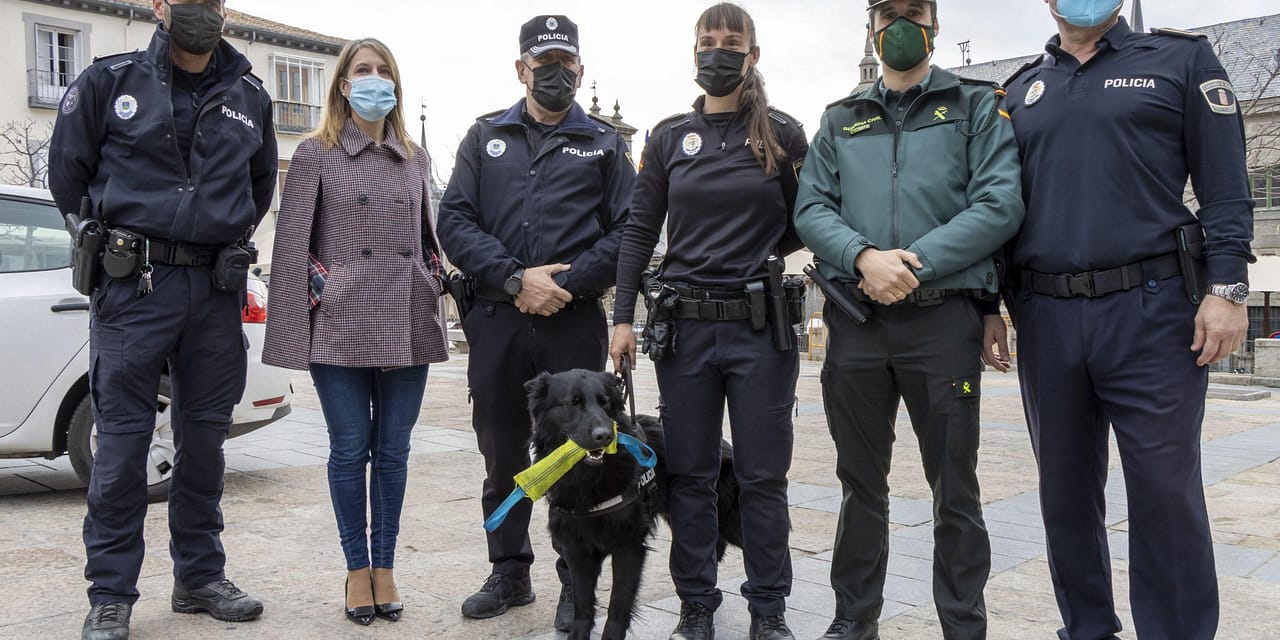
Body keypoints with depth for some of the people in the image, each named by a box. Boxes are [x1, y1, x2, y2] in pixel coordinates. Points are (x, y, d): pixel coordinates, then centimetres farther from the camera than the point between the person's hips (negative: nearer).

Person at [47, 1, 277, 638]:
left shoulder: (250, 97, 11)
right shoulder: (110, 81, 3)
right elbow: (67, 170, 11)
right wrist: (106, 242, 14)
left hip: (216, 290, 3)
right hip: (133, 285, -3)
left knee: (204, 436, 9)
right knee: (122, 440, -1)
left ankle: (201, 577, 21)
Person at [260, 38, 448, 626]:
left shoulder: (416, 159, 14)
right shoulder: (316, 154, 3)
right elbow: (291, 244, -1)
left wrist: (437, 288, 9)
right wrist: (298, 327, -7)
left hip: (407, 328, 3)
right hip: (341, 328, -3)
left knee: (393, 451, 8)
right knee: (350, 450, 4)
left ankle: (385, 567, 20)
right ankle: (357, 568, 19)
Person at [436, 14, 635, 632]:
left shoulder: (604, 144, 10)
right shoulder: (485, 137, 13)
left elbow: (627, 230, 1)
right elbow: (454, 220, 3)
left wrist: (567, 285, -11)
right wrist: (516, 279, -10)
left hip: (575, 323, -2)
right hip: (496, 320, 2)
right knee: (502, 454, 11)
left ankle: (577, 583, 17)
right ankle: (510, 572, 27)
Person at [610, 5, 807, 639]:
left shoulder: (783, 134, 3)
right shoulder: (669, 136, 8)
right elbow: (640, 230, 7)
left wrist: (760, 250, -3)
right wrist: (623, 316, 1)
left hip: (761, 326, -1)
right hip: (684, 324, 2)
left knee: (763, 475, 5)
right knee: (689, 473, 8)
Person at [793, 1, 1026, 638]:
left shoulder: (977, 106, 7)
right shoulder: (840, 119, 15)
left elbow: (1000, 204, -6)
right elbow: (811, 209, 4)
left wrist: (916, 265, -17)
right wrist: (864, 257, -16)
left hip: (943, 317, -2)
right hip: (855, 322, 3)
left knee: (955, 491, 5)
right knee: (861, 484, 13)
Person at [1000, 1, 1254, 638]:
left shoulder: (1182, 59, 7)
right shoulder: (1021, 90, 16)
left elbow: (1225, 186, 0)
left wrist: (1226, 286, -11)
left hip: (1151, 311, -3)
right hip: (1045, 319, 4)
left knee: (1165, 491, -2)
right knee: (1065, 491, 11)